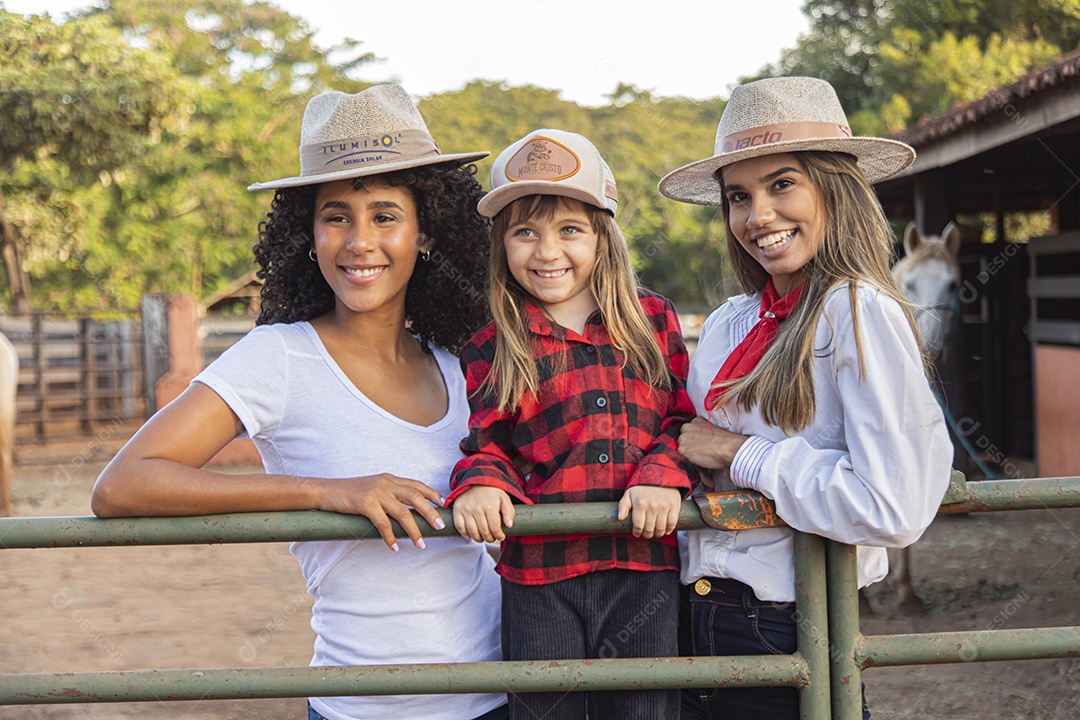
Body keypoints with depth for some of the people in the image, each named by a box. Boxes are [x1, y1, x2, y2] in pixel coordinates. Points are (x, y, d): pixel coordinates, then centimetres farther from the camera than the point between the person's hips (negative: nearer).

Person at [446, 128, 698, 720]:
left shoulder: (652, 321, 9)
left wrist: (664, 473, -10)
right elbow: (486, 444, 9)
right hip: (538, 575, 0)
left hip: (644, 567, 1)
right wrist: (481, 482, -13)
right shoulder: (490, 350, 6)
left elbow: (686, 419, 8)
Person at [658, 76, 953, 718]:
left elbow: (893, 509, -23)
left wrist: (738, 454, -15)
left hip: (790, 633, -6)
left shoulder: (859, 312, -13)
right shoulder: (727, 325, 6)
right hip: (695, 619, 6)